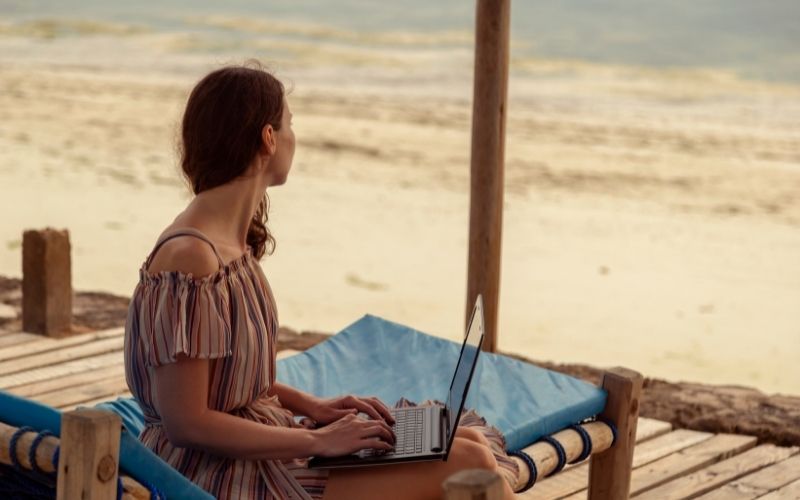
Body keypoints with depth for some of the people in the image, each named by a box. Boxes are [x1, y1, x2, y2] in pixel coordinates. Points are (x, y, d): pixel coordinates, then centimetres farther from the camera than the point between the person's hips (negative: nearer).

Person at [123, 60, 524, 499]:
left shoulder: (234, 240, 7)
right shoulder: (189, 259, -22)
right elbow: (186, 423, -22)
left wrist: (310, 405, 4)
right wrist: (318, 441, -18)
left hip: (259, 442, 10)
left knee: (470, 441, 2)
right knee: (467, 464, -14)